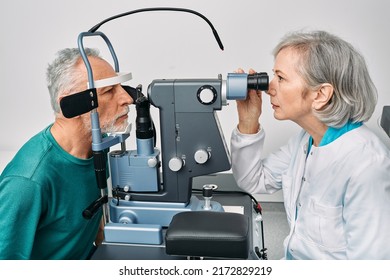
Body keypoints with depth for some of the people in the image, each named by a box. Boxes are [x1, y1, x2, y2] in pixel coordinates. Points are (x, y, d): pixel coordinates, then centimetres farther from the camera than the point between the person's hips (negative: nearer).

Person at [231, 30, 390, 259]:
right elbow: (254, 182, 7)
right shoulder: (308, 138, -2)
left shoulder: (366, 164, -27)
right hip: (293, 257, 6)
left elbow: (370, 255, -26)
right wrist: (248, 124, -7)